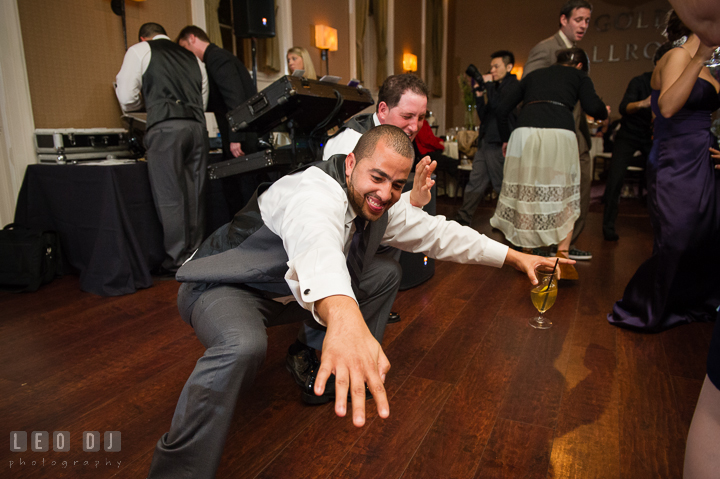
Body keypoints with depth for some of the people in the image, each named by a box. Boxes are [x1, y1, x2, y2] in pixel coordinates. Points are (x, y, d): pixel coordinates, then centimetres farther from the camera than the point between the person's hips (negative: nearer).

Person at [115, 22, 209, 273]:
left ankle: (178, 261, 3)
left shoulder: (139, 50, 11)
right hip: (197, 127, 5)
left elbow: (127, 99, 6)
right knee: (195, 195, 8)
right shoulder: (193, 58, 26)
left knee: (170, 197, -2)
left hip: (165, 128, -5)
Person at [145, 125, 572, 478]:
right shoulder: (317, 192, -33)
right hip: (224, 287, -7)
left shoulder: (383, 206, -6)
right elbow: (317, 243, -56)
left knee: (385, 275, 3)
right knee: (243, 347, -40)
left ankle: (357, 371, 15)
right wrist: (343, 315, -77)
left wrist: (515, 257, 3)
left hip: (289, 289, 8)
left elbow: (440, 232, 2)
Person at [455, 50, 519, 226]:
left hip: (498, 144, -8)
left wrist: (488, 83, -9)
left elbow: (497, 104, -22)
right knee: (475, 181, 7)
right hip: (485, 142, 8)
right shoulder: (497, 86, 20)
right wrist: (479, 93, 6)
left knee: (502, 185, -1)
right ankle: (463, 220, 10)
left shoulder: (513, 85, -5)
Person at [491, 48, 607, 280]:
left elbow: (502, 110, 23)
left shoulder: (534, 75, 29)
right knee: (564, 197, 7)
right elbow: (592, 107, 3)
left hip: (525, 133, 3)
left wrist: (506, 139, 34)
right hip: (559, 134, -2)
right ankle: (562, 257, -2)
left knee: (526, 194, 8)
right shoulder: (579, 75, 20)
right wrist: (604, 111, 25)